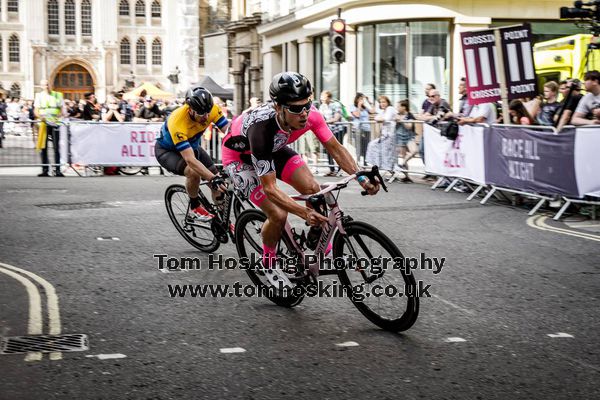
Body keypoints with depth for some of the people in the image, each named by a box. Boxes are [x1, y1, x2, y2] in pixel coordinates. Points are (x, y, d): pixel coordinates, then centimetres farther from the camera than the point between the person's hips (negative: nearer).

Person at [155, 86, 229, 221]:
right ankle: (194, 207, -7)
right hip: (167, 150, -5)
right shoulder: (177, 121, -41)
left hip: (192, 146, 5)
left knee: (219, 185, -7)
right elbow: (190, 159, -46)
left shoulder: (211, 109, -27)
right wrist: (213, 178, -55)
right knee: (193, 172, -33)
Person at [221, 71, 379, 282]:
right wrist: (305, 213, -49)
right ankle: (268, 263, 11)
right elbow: (270, 189, -39)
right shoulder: (262, 129, -43)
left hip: (274, 148, 5)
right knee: (278, 215, -18)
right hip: (240, 155, -5)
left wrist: (362, 178, -27)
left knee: (312, 188, -13)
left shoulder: (310, 115, -28)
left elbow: (335, 148, -13)